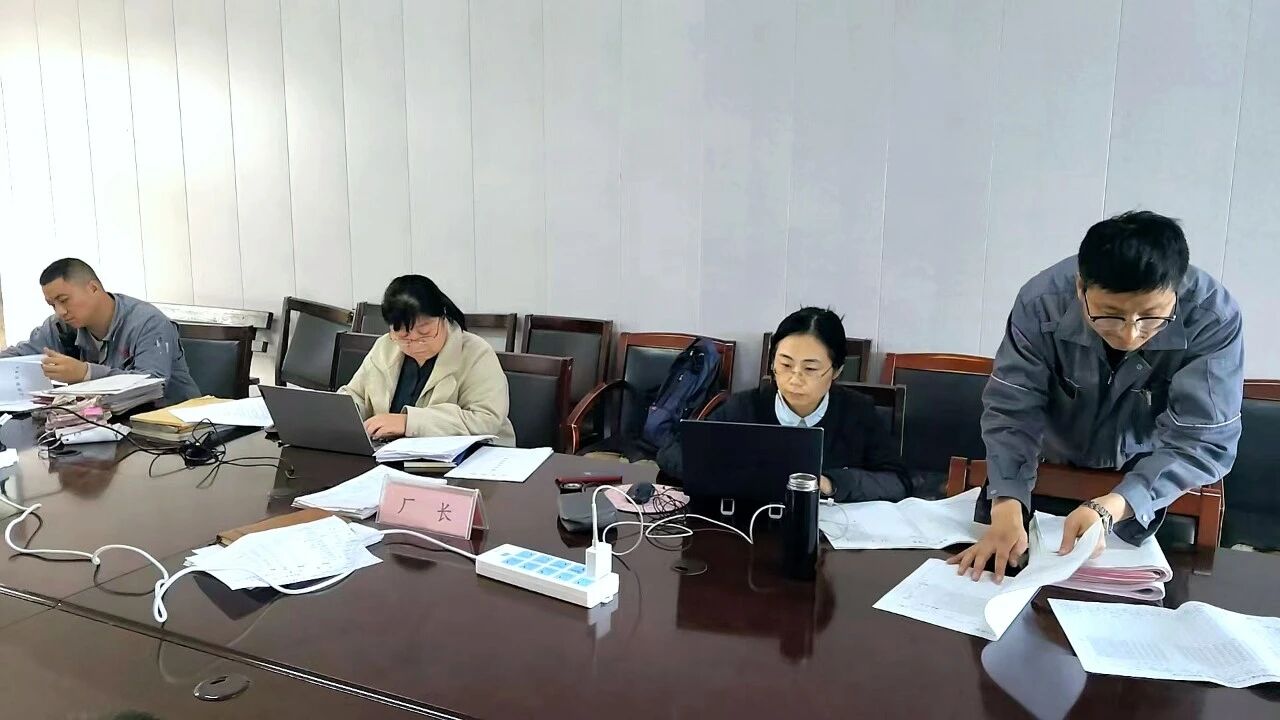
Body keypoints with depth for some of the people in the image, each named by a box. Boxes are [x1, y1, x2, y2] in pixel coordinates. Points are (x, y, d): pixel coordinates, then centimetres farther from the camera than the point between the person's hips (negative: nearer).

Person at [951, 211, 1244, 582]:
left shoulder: (1214, 318, -31)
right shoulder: (1042, 303, -29)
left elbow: (1202, 441, -32)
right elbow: (1011, 411, -28)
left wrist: (1109, 508, -49)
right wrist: (1007, 509, -45)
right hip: (1046, 471, 1)